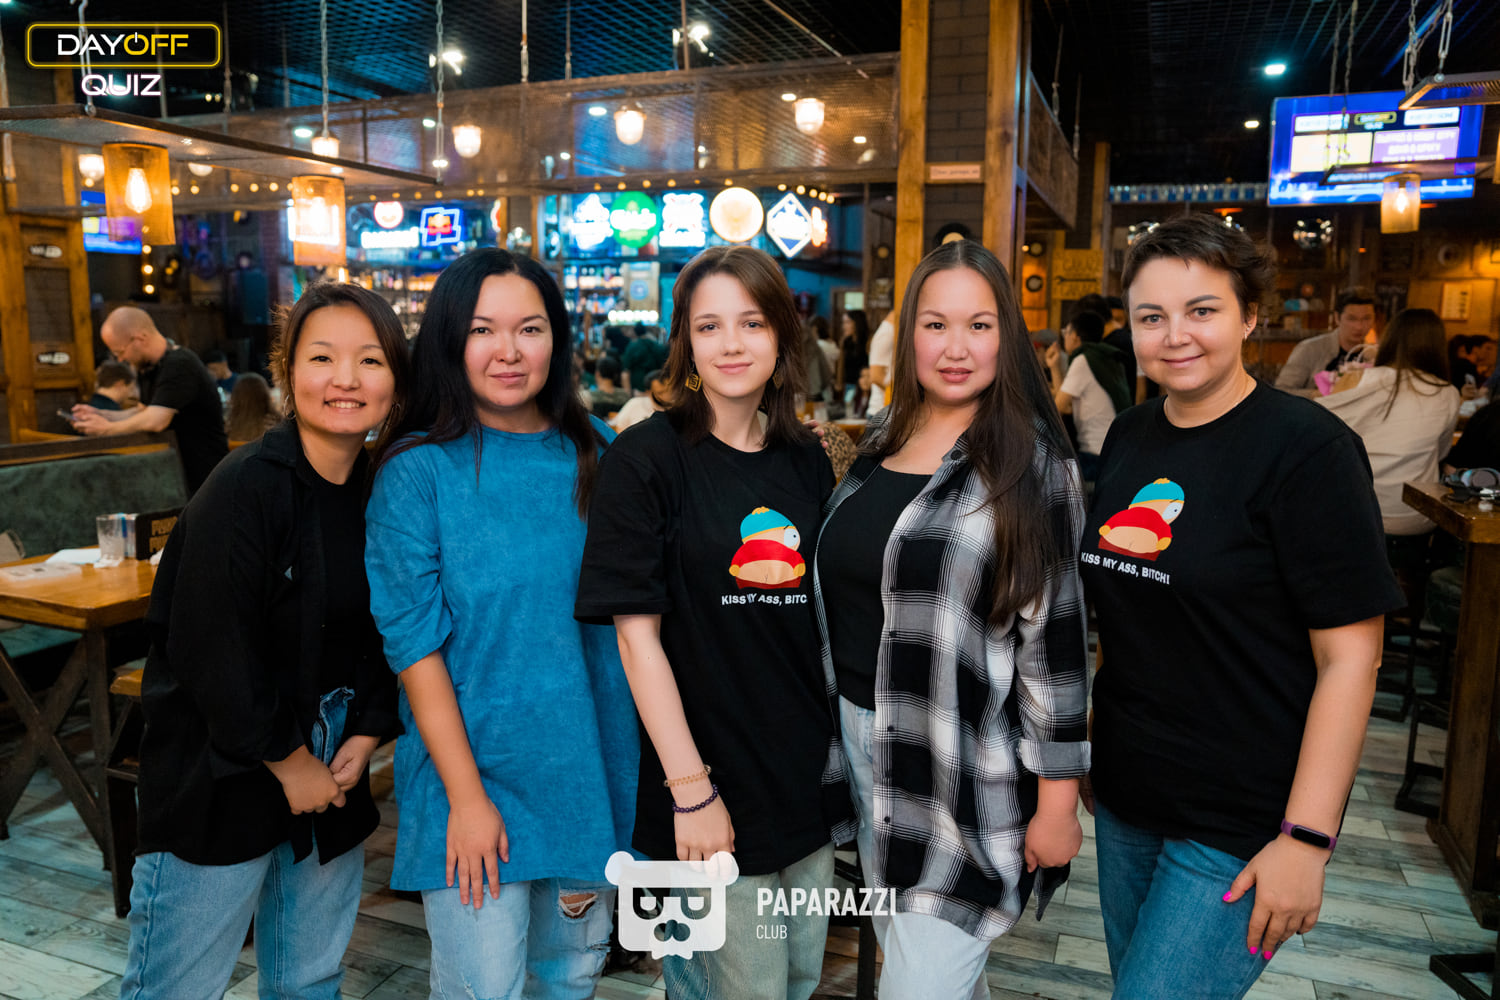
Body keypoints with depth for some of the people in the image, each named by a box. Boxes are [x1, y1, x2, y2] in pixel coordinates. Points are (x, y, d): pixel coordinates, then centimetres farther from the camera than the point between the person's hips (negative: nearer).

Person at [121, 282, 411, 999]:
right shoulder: (244, 488, -18)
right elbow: (209, 649, -20)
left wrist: (365, 736, -4)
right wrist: (287, 760, -12)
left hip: (332, 777, 6)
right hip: (218, 780, -5)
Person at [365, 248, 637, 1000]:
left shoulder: (597, 454, 1)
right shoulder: (418, 472, -9)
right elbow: (414, 645, -11)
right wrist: (467, 796, -13)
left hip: (591, 763, 4)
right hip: (473, 770, -3)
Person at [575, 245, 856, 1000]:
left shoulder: (806, 460, 4)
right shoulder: (645, 458, -11)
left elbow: (827, 612, 11)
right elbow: (637, 633, -14)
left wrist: (843, 747, 6)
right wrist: (689, 788, -16)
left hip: (810, 774, 6)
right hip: (714, 785, -5)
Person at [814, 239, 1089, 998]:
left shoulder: (1033, 463, -11)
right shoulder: (882, 440, 6)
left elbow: (1055, 638, -12)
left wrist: (1057, 799, -11)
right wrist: (839, 724, 16)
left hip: (966, 770, -6)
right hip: (866, 736, 6)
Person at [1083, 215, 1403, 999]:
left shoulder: (1307, 447, -15)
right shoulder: (1128, 437, 4)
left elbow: (1349, 656, -16)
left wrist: (1306, 838, -18)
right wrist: (1083, 742, 15)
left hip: (1240, 824, -6)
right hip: (1124, 793, 6)